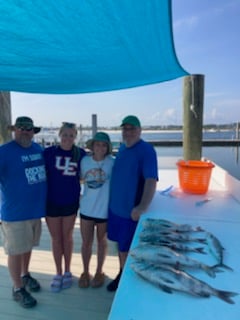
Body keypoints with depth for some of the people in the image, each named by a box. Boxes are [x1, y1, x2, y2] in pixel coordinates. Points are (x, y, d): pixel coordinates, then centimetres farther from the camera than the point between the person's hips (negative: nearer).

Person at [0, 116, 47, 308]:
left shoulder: (38, 148, 5)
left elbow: (48, 170, 22)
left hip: (36, 208, 6)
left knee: (28, 246, 22)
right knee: (16, 250, 8)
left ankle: (25, 275, 44)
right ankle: (18, 289, 27)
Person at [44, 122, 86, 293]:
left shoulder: (81, 154, -6)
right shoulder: (49, 152, -9)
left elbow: (83, 176, 8)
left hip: (71, 201, 1)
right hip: (52, 201, 0)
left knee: (67, 236, 15)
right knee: (56, 238, 12)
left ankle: (67, 271, 34)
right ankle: (58, 273, 31)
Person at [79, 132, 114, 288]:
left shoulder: (112, 163, -13)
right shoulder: (85, 161, -4)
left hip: (104, 209, -2)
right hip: (86, 209, 3)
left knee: (102, 242, 17)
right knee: (86, 242, 14)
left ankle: (99, 272, 37)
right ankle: (85, 272, 36)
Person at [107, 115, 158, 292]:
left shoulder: (146, 150, -17)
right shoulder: (122, 148, 7)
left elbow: (151, 180, -27)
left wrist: (143, 207, -38)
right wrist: (113, 199, 15)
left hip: (132, 210, -7)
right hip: (116, 206, 7)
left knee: (127, 248, 6)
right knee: (120, 244, 20)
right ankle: (122, 273, 41)